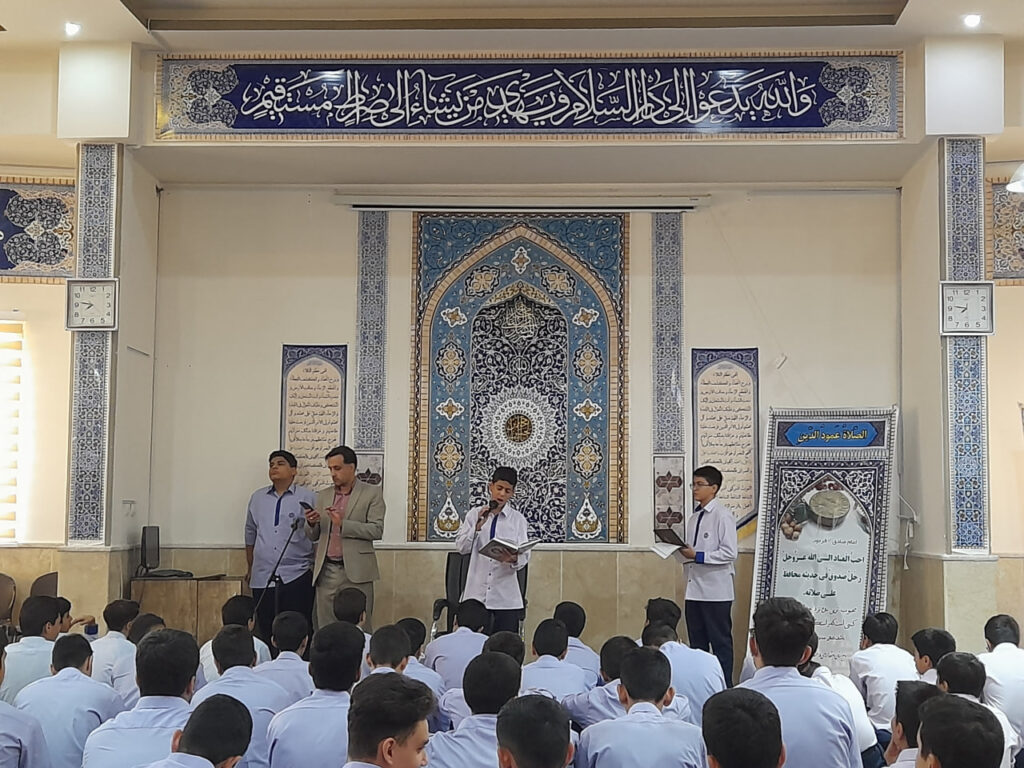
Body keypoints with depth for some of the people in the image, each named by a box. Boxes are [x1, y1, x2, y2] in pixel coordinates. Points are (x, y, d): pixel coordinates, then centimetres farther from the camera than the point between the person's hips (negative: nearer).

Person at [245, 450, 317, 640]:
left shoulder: (307, 498, 1)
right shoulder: (257, 498, 14)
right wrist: (250, 568, 24)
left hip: (296, 576, -4)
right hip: (262, 577, 4)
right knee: (265, 630, 5)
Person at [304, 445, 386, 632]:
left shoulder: (372, 493, 2)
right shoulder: (323, 496, 16)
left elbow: (377, 530, -8)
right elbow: (313, 537, 19)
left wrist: (343, 523, -17)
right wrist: (311, 523, -4)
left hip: (356, 572, -4)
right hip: (326, 572, 4)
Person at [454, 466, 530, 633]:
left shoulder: (517, 519, 5)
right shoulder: (474, 514, 8)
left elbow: (524, 556, -1)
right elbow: (461, 547, 2)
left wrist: (513, 559, -23)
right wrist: (478, 526, -10)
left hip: (506, 595, 0)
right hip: (476, 594, 1)